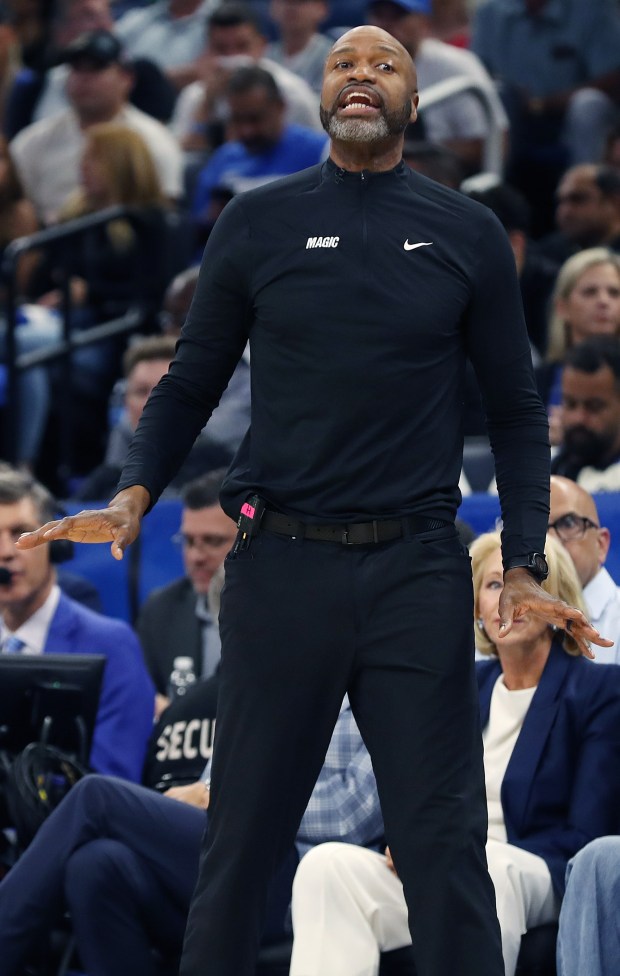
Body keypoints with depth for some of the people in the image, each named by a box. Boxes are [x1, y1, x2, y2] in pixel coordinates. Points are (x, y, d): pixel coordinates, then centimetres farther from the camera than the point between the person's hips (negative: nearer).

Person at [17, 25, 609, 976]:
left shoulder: (468, 236, 6)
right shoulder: (257, 223, 6)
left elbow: (515, 407, 10)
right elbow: (191, 385, 11)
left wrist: (525, 567, 0)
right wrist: (134, 495, -7)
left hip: (417, 571, 0)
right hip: (282, 567, 0)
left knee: (444, 846, -3)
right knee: (242, 843, 5)